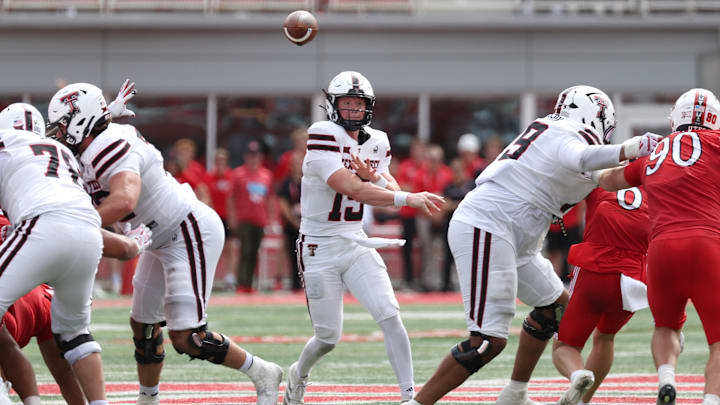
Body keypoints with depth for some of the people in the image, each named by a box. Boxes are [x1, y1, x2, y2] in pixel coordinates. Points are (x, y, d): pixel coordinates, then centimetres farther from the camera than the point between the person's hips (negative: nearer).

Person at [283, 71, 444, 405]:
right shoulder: (323, 138, -18)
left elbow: (391, 192, 4)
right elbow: (353, 190, -27)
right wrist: (407, 198, -32)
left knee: (390, 317, -13)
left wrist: (374, 178, -18)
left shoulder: (376, 144, 6)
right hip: (320, 249, -5)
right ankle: (298, 375, 36)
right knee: (328, 338, 4)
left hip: (356, 244, 5)